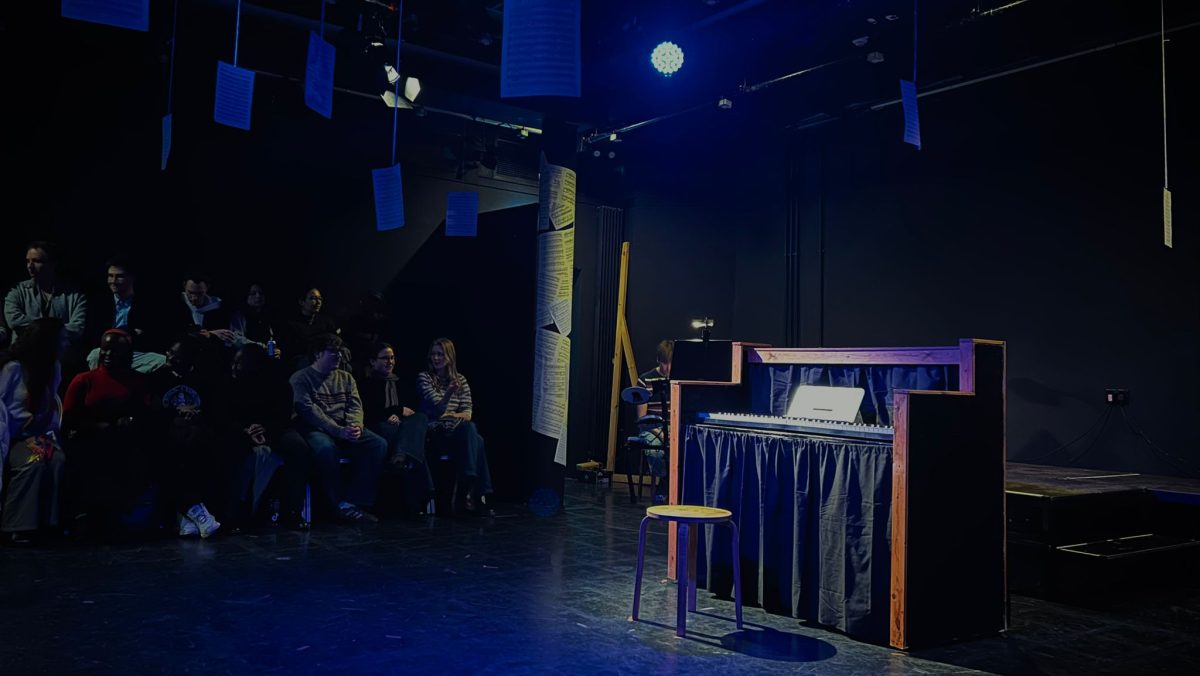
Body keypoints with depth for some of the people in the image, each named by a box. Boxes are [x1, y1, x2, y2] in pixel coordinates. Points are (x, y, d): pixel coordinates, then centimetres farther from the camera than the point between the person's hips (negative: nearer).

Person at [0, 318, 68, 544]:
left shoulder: (54, 368, 9)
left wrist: (52, 431, 3)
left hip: (40, 434, 5)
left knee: (58, 460, -26)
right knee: (32, 462, -34)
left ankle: (48, 521, -21)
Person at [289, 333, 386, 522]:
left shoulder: (345, 377, 21)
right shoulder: (300, 378, 3)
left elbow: (355, 405, 9)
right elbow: (307, 410, -11)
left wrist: (356, 426, -16)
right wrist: (339, 431, -22)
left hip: (345, 429, 5)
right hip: (316, 430, -5)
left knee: (379, 444, -21)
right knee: (326, 448, -40)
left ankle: (356, 502, -21)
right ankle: (340, 505, -24)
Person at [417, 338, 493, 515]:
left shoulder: (460, 380, 15)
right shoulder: (424, 377, 4)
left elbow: (468, 412, 9)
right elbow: (437, 409, -9)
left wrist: (452, 415, -10)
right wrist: (448, 393, -27)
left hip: (458, 431, 4)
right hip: (434, 432, -4)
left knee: (470, 428, -34)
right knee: (475, 439, -32)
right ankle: (478, 493, -33)